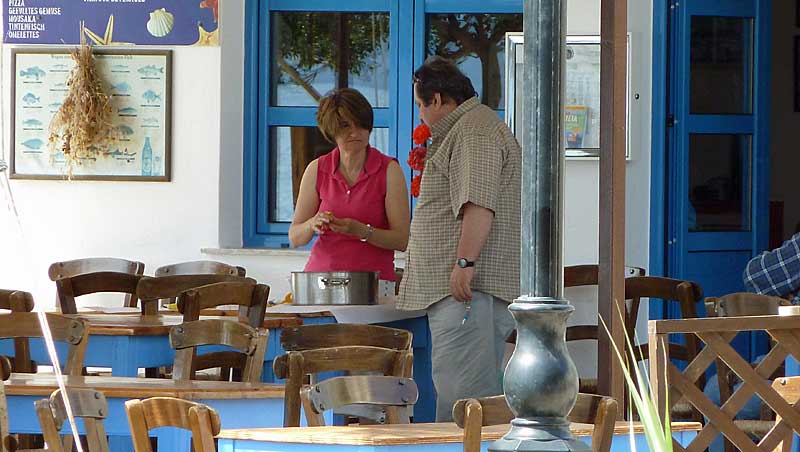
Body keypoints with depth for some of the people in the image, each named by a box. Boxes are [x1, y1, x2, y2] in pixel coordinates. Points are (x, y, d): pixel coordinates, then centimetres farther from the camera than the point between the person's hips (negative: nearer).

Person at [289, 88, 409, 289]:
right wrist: (313, 225, -12)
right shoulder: (317, 170, 7)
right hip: (321, 272, 2)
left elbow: (402, 240, -5)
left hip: (374, 279, -2)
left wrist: (361, 231, -19)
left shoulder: (389, 170, 0)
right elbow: (295, 238, 8)